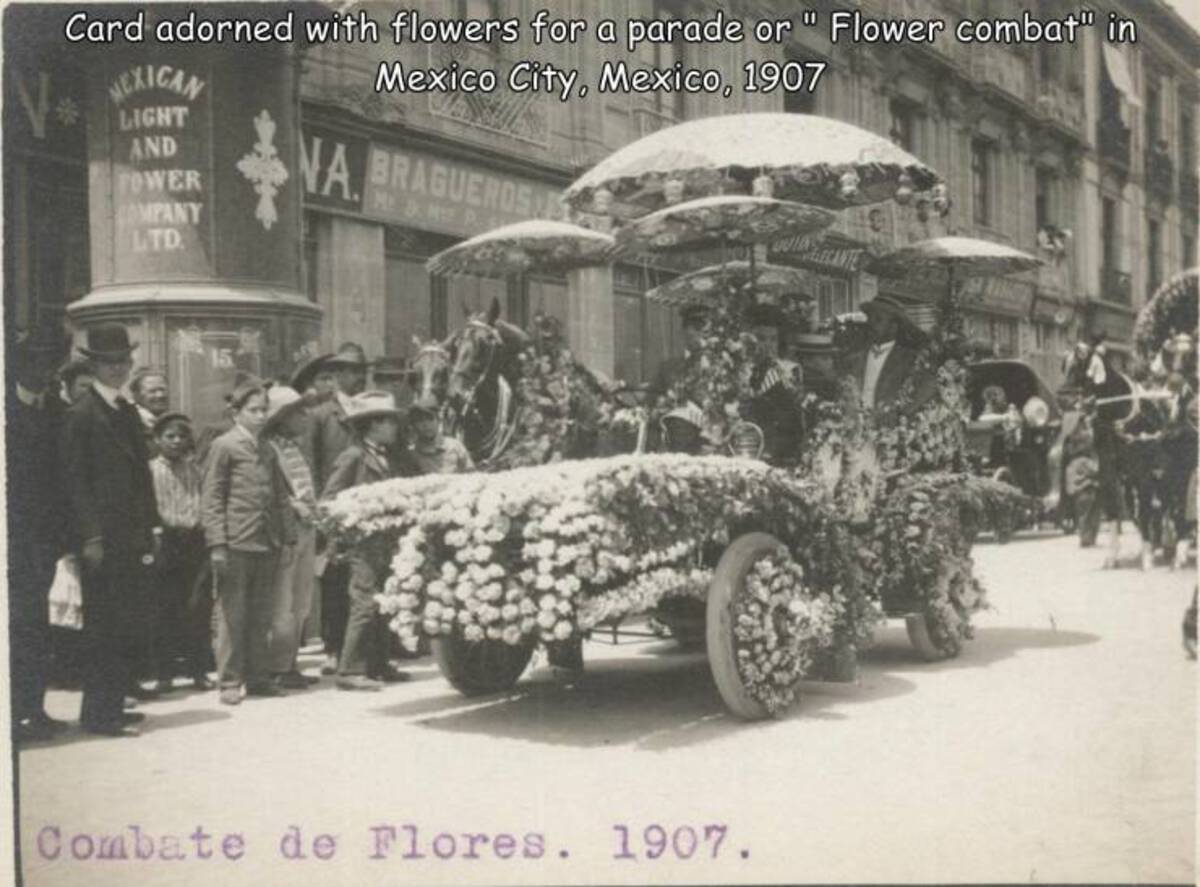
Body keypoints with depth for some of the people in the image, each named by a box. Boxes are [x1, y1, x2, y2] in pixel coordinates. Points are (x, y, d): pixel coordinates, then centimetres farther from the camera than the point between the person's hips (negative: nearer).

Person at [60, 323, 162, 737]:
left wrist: (152, 527, 12)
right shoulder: (81, 413, -7)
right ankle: (98, 714, 4)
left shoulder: (129, 412, 17)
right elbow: (75, 480, -11)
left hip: (134, 538, 8)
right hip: (103, 540, -8)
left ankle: (111, 706, 20)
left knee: (134, 627, 10)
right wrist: (90, 537, -16)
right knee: (106, 629, -4)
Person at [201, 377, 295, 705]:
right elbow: (211, 499, -6)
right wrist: (217, 544, -13)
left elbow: (280, 497, 19)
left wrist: (287, 538, 9)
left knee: (261, 616, 9)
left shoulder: (268, 452, 17)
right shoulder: (224, 446, -2)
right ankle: (229, 682, 5)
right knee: (233, 616, -1)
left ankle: (258, 677, 16)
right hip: (236, 543, -6)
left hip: (267, 544, 6)